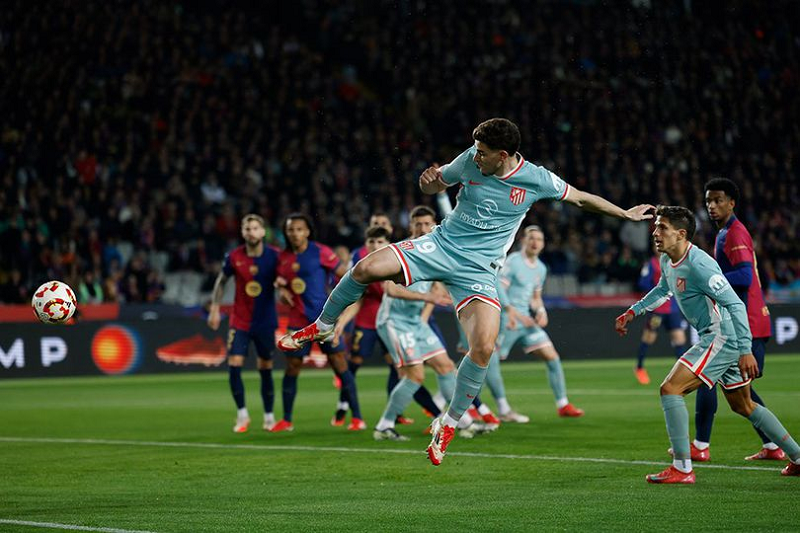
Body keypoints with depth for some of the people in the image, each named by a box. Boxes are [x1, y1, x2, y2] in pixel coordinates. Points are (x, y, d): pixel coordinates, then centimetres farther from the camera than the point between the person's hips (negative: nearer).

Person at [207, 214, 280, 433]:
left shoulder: (273, 256, -7)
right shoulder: (234, 257, -5)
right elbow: (221, 281, 10)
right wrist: (214, 308, 6)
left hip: (265, 322, 0)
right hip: (239, 322, 0)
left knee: (265, 369, 6)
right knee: (234, 366, -10)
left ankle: (269, 416, 21)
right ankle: (242, 413, 6)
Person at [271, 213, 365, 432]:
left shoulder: (320, 252, -6)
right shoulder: (283, 257, 8)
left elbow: (344, 274, -3)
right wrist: (282, 289, 2)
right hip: (298, 321, 4)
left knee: (339, 364, -5)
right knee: (292, 367, 6)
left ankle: (357, 418, 0)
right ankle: (286, 421, 18)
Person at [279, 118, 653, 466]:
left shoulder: (537, 180, -8)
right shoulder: (470, 161, -3)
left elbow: (581, 198, 9)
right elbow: (435, 185, 14)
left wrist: (626, 213, 14)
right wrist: (427, 180, -11)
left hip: (478, 270, -2)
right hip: (440, 246, 2)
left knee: (484, 347, -22)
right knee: (366, 268, -22)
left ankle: (449, 423, -2)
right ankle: (322, 328, 4)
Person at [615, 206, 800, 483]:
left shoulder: (698, 265, -23)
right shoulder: (668, 261, 7)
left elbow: (735, 304, -24)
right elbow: (663, 290, 32)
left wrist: (746, 351, -26)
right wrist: (633, 312, 27)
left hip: (723, 338, -10)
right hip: (716, 338, 10)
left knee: (670, 389, -15)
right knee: (743, 406, 20)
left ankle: (682, 468, -13)